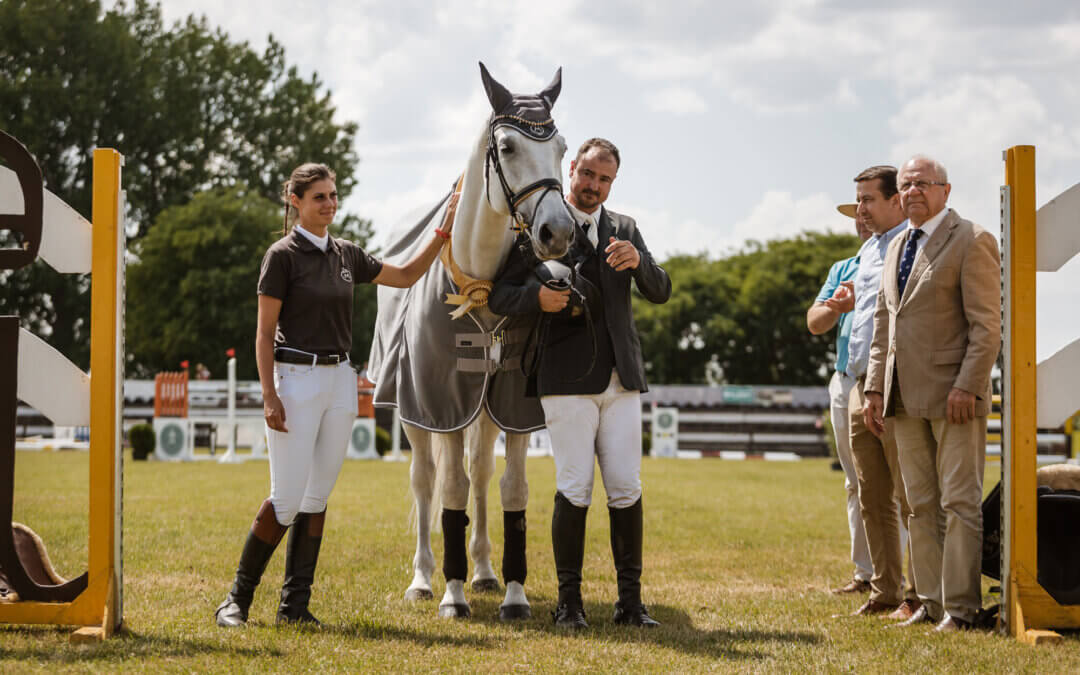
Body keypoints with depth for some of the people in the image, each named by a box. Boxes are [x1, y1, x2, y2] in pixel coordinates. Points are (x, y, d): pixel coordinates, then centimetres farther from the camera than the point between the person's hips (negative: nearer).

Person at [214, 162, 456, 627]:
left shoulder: (347, 255, 11)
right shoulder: (283, 255, -6)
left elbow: (407, 276, 20)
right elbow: (264, 332, -8)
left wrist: (443, 231, 10)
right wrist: (269, 396, -15)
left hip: (340, 379, 6)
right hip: (295, 379, -6)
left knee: (318, 497, 5)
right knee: (287, 499, -8)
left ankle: (295, 604, 10)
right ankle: (238, 598, 3)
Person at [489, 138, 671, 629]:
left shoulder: (624, 229, 14)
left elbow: (661, 292, 5)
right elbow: (499, 296, -1)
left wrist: (638, 262, -16)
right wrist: (538, 297, -22)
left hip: (621, 379, 3)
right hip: (568, 379, -3)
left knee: (626, 489, 1)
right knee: (574, 491, -4)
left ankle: (630, 599, 8)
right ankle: (568, 601, 4)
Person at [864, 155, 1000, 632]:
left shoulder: (972, 241, -5)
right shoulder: (896, 249, 19)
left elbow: (987, 324, -10)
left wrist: (967, 386, -17)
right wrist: (875, 387, 13)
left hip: (953, 397, -7)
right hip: (906, 398, 7)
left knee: (959, 502, -5)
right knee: (921, 505, 8)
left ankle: (960, 607, -2)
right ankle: (931, 601, 12)